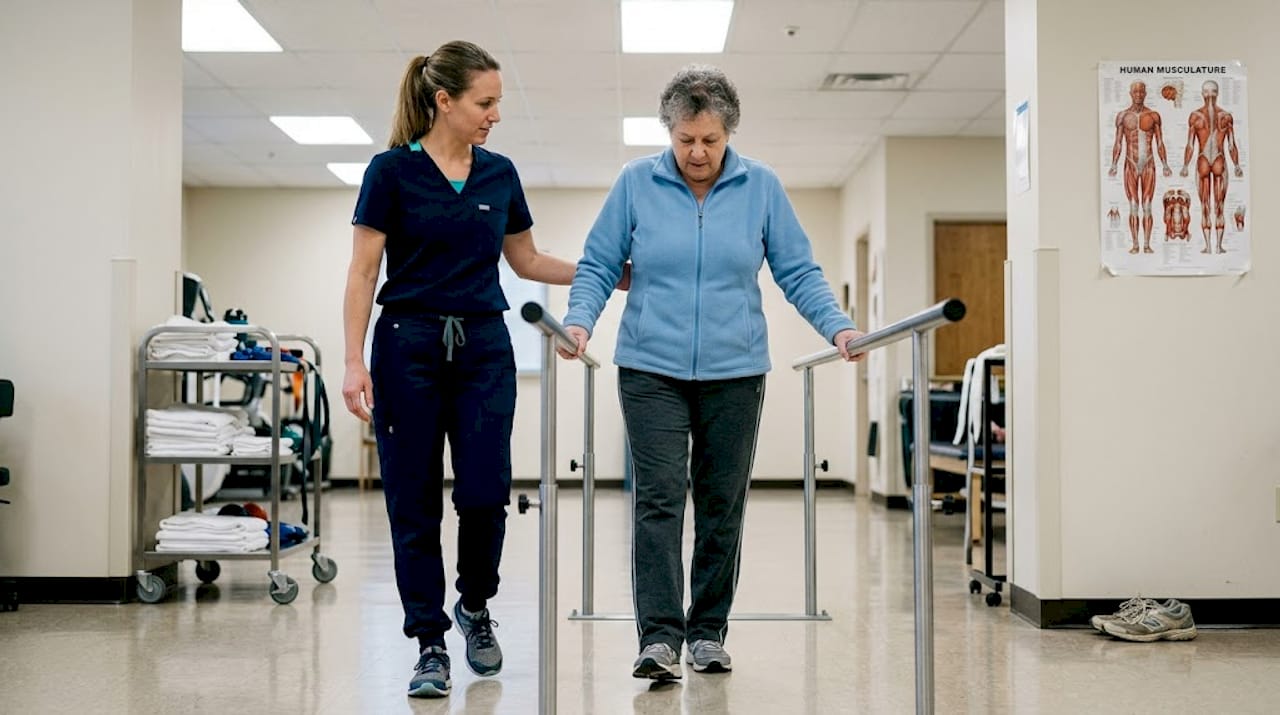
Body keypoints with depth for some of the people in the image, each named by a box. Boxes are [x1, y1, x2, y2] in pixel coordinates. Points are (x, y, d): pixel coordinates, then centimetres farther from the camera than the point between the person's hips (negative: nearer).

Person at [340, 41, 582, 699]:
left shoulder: (500, 174, 8)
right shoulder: (392, 171, -5)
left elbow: (526, 261, 19)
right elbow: (362, 274, -5)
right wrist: (354, 362, -13)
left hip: (484, 348, 3)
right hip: (409, 347, -3)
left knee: (484, 491, -5)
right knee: (414, 502, 0)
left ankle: (475, 606, 24)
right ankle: (431, 644, 11)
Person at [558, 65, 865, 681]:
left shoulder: (761, 187, 2)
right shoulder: (636, 184, 0)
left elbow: (798, 272, 2)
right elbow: (598, 266, 1)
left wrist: (838, 328, -12)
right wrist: (579, 320, -17)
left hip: (734, 372, 2)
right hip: (652, 370, -1)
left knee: (722, 505, 8)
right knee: (658, 499, -10)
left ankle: (708, 632, 19)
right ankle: (659, 637, -10)